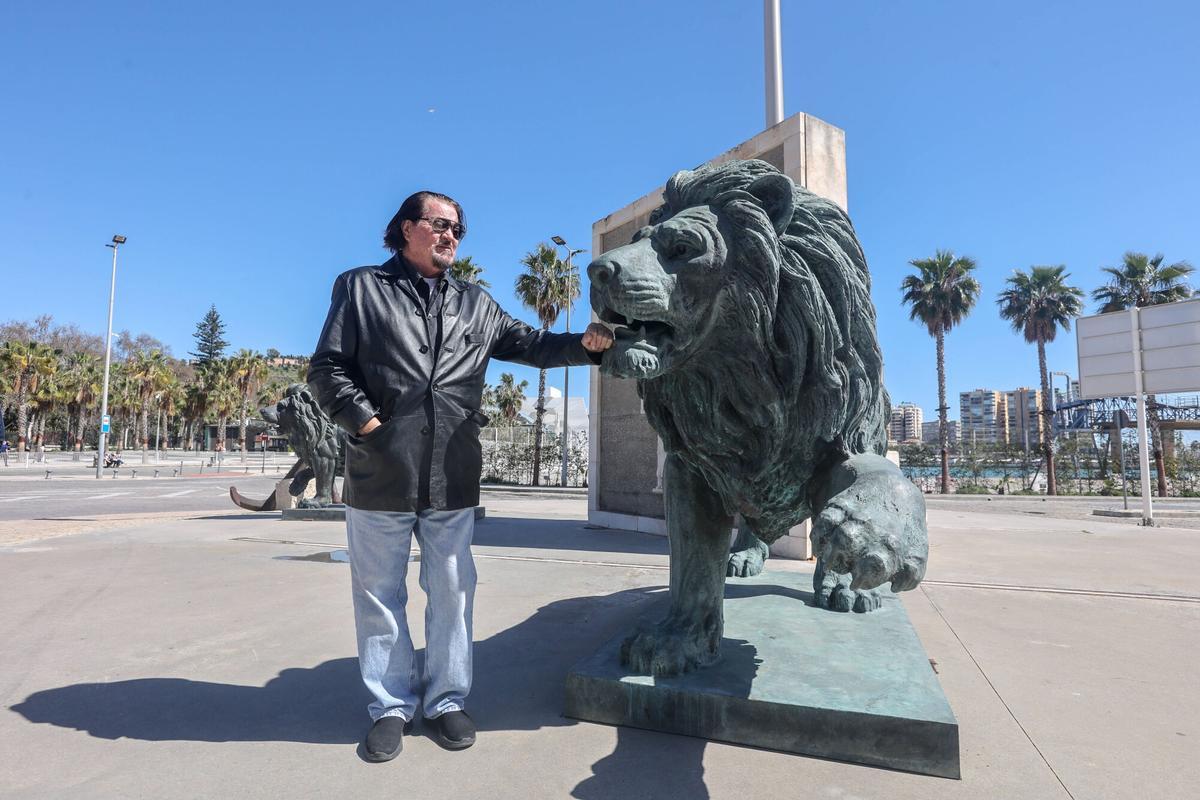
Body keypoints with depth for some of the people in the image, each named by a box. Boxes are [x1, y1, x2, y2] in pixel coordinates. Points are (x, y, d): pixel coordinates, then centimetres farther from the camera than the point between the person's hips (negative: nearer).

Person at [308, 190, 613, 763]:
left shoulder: (475, 303, 16)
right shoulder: (361, 288, 7)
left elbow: (529, 344, 12)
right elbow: (327, 368, 3)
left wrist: (583, 344, -5)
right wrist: (366, 421, -11)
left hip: (453, 478, 3)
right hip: (379, 474, -2)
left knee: (452, 591, 10)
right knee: (380, 592, 9)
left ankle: (446, 699, 28)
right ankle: (391, 705, 26)